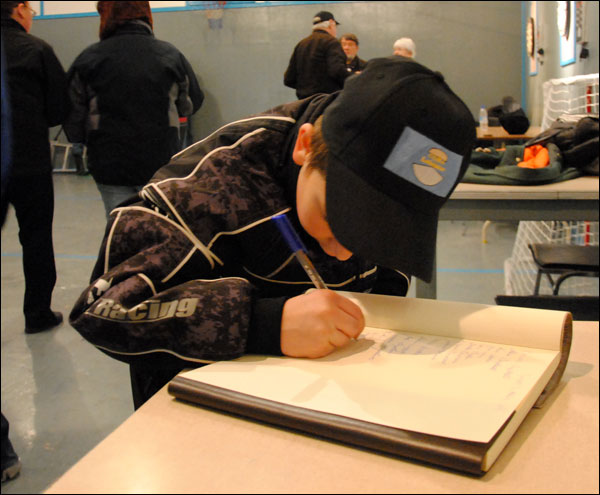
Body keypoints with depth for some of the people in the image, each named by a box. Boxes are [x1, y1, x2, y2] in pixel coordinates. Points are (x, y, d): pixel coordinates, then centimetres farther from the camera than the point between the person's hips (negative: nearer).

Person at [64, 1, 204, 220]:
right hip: (160, 163, 1)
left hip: (109, 166, 0)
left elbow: (73, 120, -3)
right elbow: (191, 104, 12)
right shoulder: (170, 55, 0)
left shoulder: (90, 58, -4)